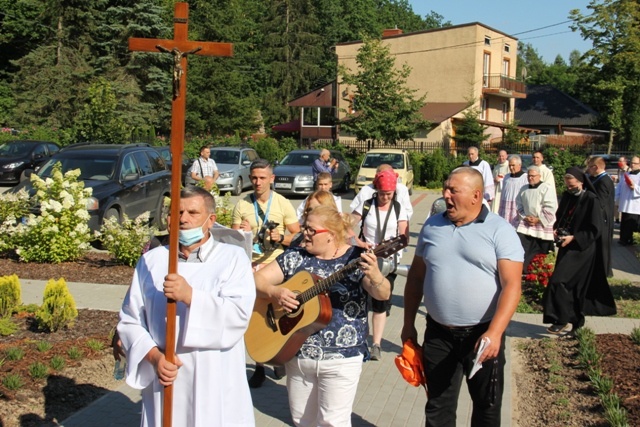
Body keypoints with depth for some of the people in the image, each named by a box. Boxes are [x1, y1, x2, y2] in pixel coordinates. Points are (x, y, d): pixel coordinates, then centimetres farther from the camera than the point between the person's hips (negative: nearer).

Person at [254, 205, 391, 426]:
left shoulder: (357, 258, -8)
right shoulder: (296, 256, 2)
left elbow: (383, 294, -19)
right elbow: (258, 279, 1)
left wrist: (374, 276, -42)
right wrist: (274, 293, -21)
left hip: (341, 357, -4)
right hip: (298, 354, 4)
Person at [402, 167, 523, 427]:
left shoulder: (500, 230, -8)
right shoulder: (432, 226, 6)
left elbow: (511, 285, -15)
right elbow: (416, 277, 12)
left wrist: (495, 332, -26)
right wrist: (408, 324, 11)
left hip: (483, 335, -3)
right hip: (438, 334, 3)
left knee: (486, 406, 14)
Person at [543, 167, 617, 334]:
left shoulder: (591, 200, -13)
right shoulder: (566, 197, 7)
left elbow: (595, 230, -13)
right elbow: (559, 217, 20)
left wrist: (574, 237, -19)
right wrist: (556, 229, 0)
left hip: (581, 249, -7)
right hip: (566, 247, 7)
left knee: (558, 281, -16)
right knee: (572, 285, 13)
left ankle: (562, 320, -5)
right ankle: (577, 322, 25)